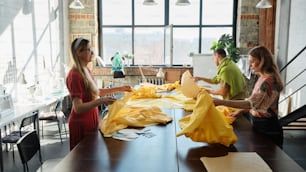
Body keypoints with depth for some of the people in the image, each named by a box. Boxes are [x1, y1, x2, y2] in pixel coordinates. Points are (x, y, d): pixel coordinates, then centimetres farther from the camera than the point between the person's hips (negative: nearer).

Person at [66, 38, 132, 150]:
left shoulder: (86, 71, 6)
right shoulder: (75, 75, -21)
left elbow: (95, 92, 19)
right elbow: (78, 108, -27)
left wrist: (119, 89, 16)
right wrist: (101, 101, -40)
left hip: (91, 121, 8)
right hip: (81, 125, -8)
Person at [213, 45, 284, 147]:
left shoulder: (269, 80, -22)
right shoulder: (262, 78, 8)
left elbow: (250, 103, -31)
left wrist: (221, 102, -35)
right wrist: (240, 111, 3)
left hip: (267, 128, -9)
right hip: (259, 123, 9)